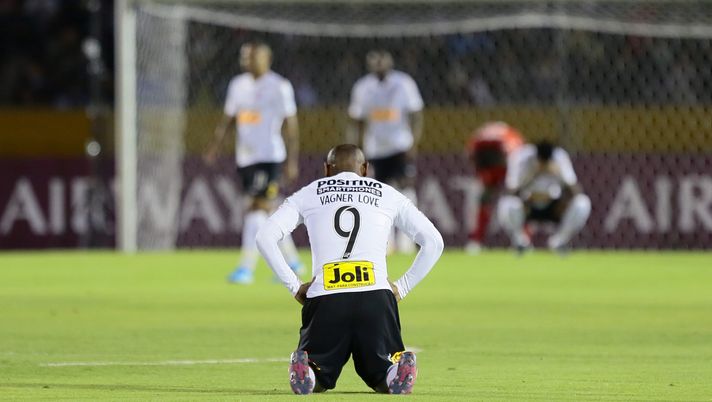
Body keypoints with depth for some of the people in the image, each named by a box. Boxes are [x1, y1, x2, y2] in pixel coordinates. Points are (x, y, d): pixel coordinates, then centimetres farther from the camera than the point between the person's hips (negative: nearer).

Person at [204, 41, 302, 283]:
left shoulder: (279, 87, -6)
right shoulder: (238, 85, 11)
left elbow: (291, 124, -5)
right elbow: (228, 119, 17)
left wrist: (292, 161, -8)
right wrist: (215, 147, 7)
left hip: (270, 155, -7)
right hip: (245, 157, 7)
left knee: (258, 208, -13)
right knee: (265, 210, 11)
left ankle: (247, 268, -12)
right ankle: (291, 261, 24)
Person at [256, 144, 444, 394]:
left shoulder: (307, 195, 17)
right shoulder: (388, 195, 18)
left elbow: (265, 237, 5)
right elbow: (433, 241, 12)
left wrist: (294, 286, 8)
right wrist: (402, 287, 15)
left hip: (324, 299, 0)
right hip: (376, 297, 0)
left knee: (316, 380, 16)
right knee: (384, 380, 16)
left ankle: (306, 367, -22)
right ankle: (395, 371, -22)